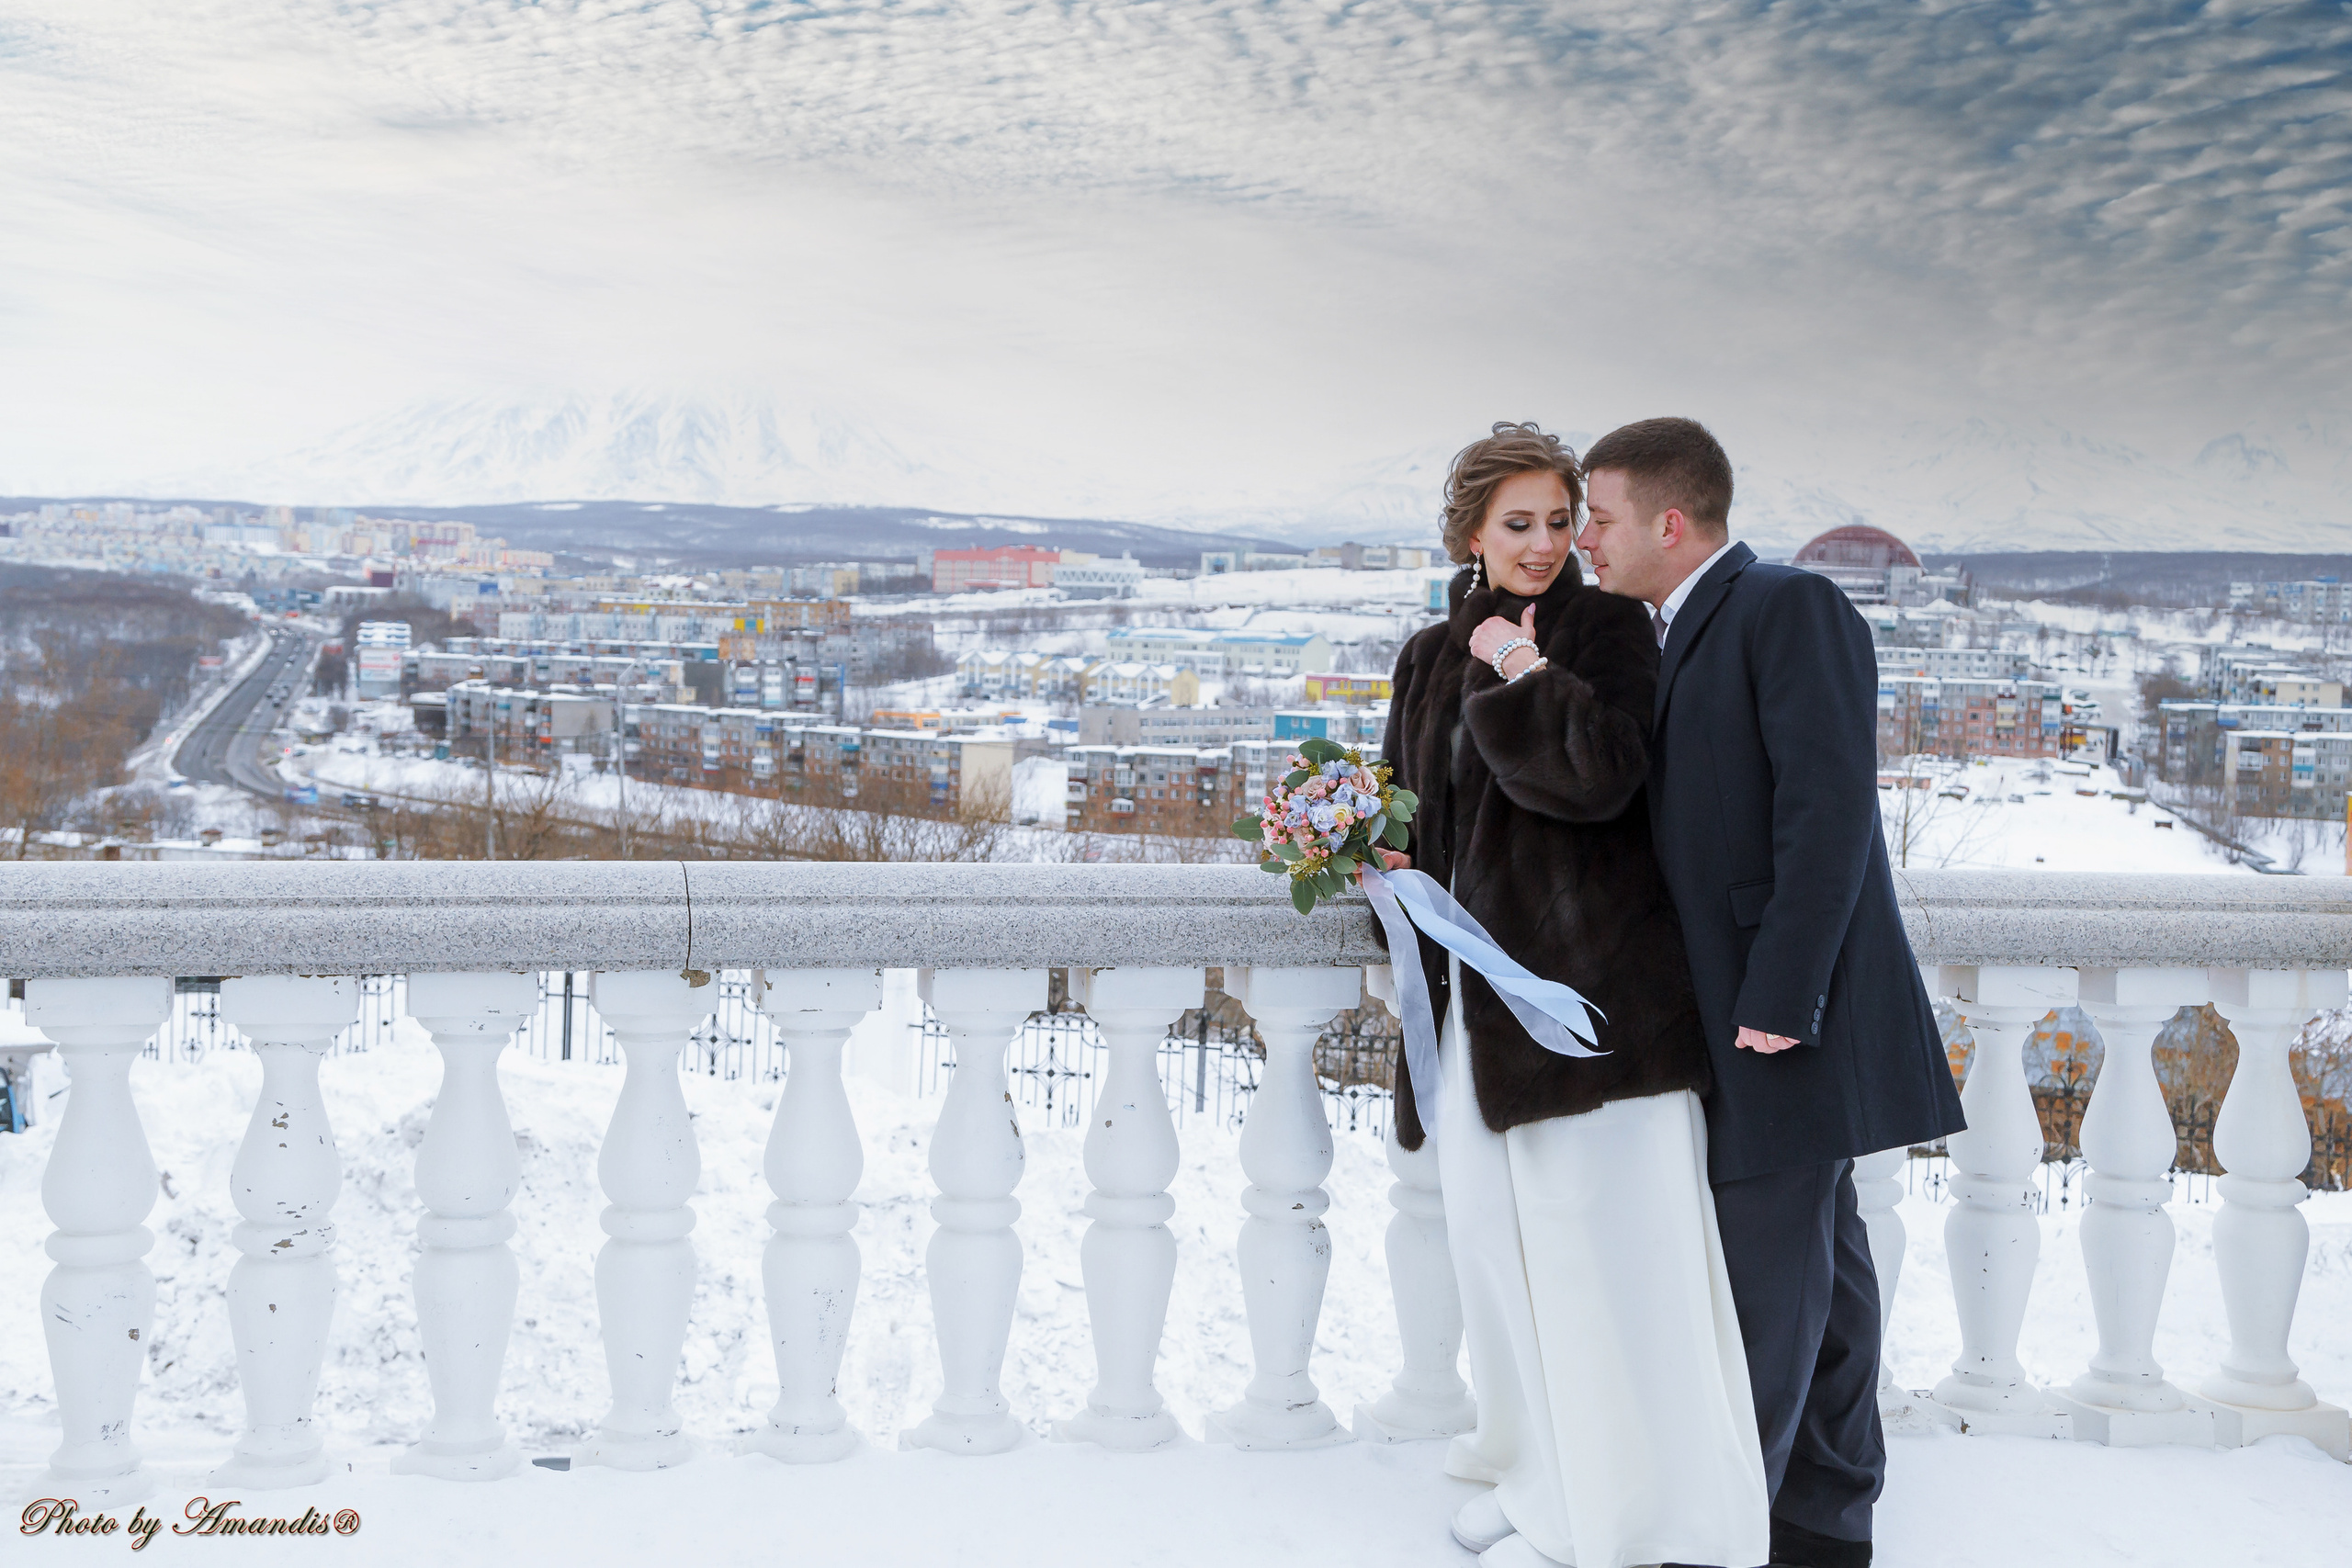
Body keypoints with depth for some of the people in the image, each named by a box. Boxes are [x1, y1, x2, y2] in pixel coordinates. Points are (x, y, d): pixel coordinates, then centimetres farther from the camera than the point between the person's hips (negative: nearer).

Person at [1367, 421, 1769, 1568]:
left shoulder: (1608, 628, -2)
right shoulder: (1434, 657, 15)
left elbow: (1604, 776, -17)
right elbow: (1412, 803, 22)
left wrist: (1523, 673, -12)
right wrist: (1379, 851, 2)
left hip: (1590, 979, -6)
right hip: (1476, 991, 6)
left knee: (1600, 1241, -4)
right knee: (1500, 1239, 10)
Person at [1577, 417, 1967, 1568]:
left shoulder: (1791, 609, -13)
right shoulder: (1666, 637, 15)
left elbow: (1829, 807, -21)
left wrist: (1780, 998, -23)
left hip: (1788, 1006, -9)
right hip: (1739, 1009, 9)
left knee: (1770, 1275, 0)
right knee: (1819, 1259, 16)